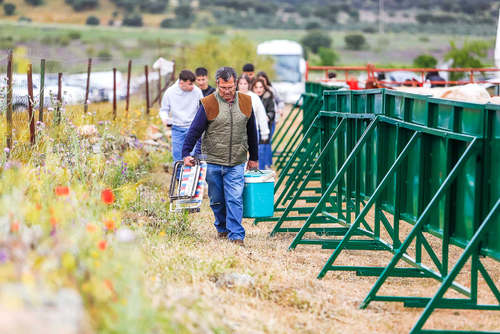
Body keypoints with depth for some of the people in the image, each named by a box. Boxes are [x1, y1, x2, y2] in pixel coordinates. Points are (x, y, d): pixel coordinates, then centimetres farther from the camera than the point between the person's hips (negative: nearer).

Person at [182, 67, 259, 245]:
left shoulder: (246, 102, 4)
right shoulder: (208, 104, -6)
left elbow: (252, 132, 15)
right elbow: (194, 130, -5)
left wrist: (254, 157, 21)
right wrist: (186, 153, -16)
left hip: (236, 164, 0)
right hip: (212, 162, 0)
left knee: (235, 200, -9)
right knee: (216, 200, 11)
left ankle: (236, 235, -7)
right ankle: (222, 228, 33)